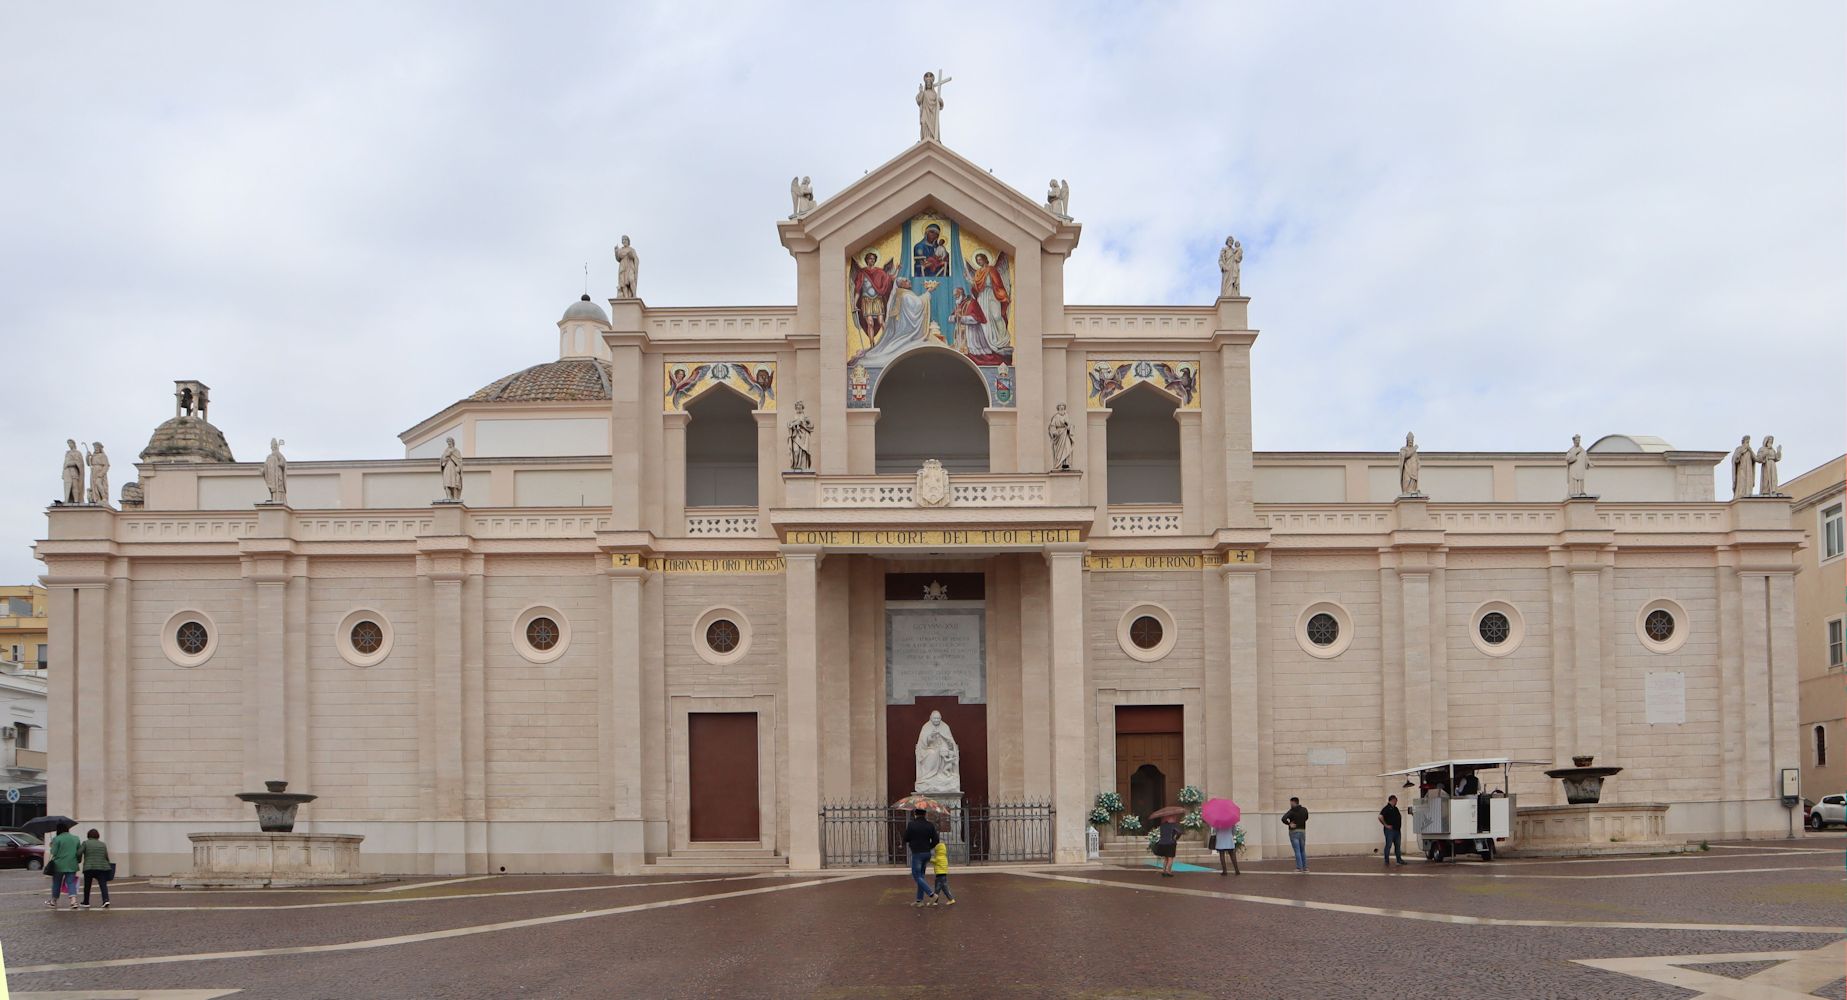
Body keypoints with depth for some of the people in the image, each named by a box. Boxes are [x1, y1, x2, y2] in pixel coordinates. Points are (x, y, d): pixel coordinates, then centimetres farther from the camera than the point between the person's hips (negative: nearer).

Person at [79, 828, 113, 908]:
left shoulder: (86, 843, 4)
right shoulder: (103, 844, 12)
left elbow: (79, 853, -4)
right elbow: (106, 857, 11)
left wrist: (79, 861, 14)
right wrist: (107, 865, 25)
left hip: (89, 868, -1)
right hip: (102, 868, 1)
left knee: (87, 886, 11)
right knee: (103, 884, -3)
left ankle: (86, 903, 19)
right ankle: (106, 900, -20)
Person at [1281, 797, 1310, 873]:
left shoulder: (1291, 811, -11)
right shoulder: (1304, 810, 4)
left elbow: (1284, 819, -25)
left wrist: (1289, 824, -11)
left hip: (1294, 832, -4)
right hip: (1302, 832, 4)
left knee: (1297, 851, -3)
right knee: (1303, 851, 13)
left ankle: (1299, 867, -6)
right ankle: (1305, 868, 11)